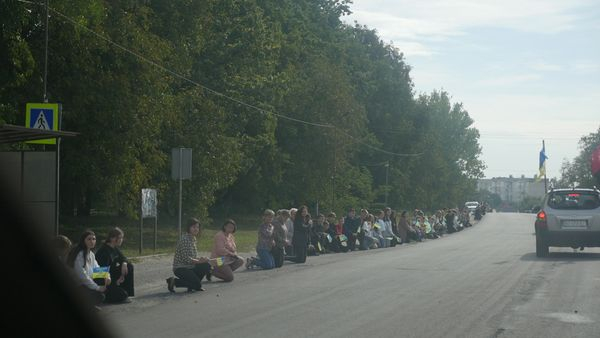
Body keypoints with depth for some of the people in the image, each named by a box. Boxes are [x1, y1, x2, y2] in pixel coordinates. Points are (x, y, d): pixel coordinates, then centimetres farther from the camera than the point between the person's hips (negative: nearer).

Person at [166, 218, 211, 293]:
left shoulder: (193, 239, 12)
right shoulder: (184, 239, -17)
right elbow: (186, 258, -22)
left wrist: (200, 259, -6)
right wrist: (199, 261, -24)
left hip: (190, 267, 9)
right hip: (180, 269, -9)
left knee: (206, 266, -6)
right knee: (198, 284, -19)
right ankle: (174, 281, -4)